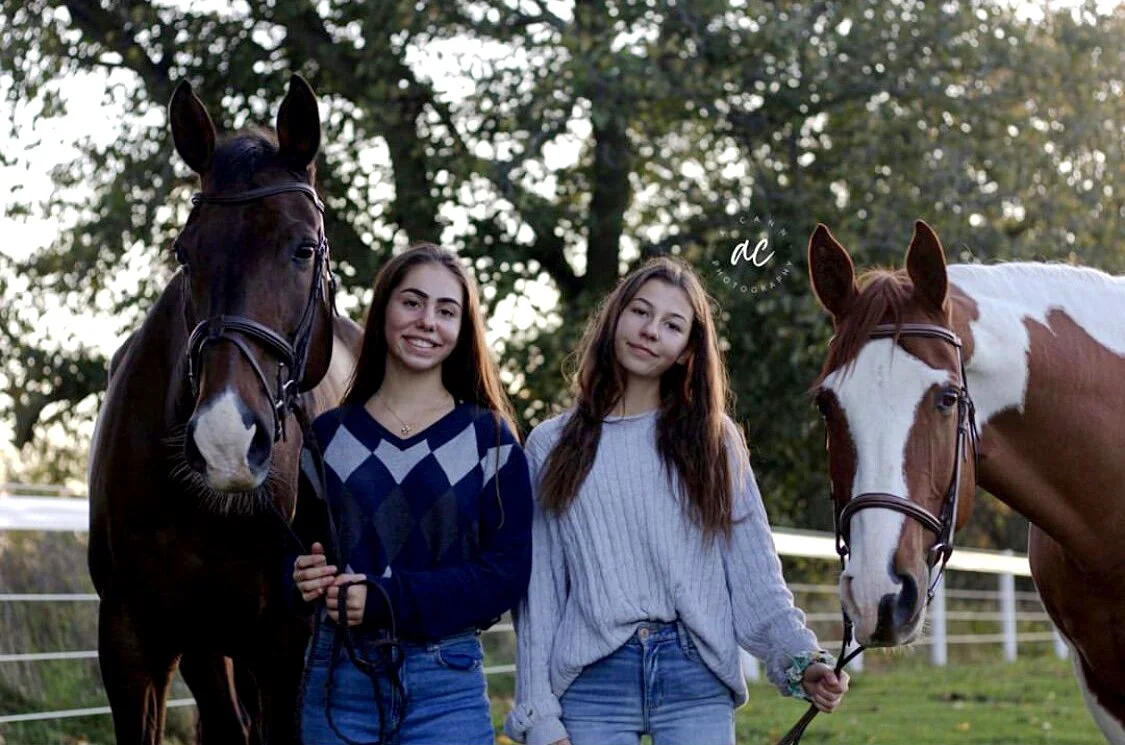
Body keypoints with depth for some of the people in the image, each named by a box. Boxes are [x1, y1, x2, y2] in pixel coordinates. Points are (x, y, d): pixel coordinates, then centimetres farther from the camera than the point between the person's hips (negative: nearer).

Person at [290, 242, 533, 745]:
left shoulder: (487, 437, 2)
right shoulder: (329, 435, 8)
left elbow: (507, 572, -5)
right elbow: (295, 548, 12)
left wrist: (388, 599, -16)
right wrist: (304, 575, -13)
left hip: (447, 681, -2)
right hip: (337, 677, 2)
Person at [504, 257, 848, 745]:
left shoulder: (712, 439, 11)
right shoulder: (551, 446, 10)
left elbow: (755, 575, 5)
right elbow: (537, 592, 6)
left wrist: (801, 658, -11)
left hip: (698, 683, 0)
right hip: (592, 682, 0)